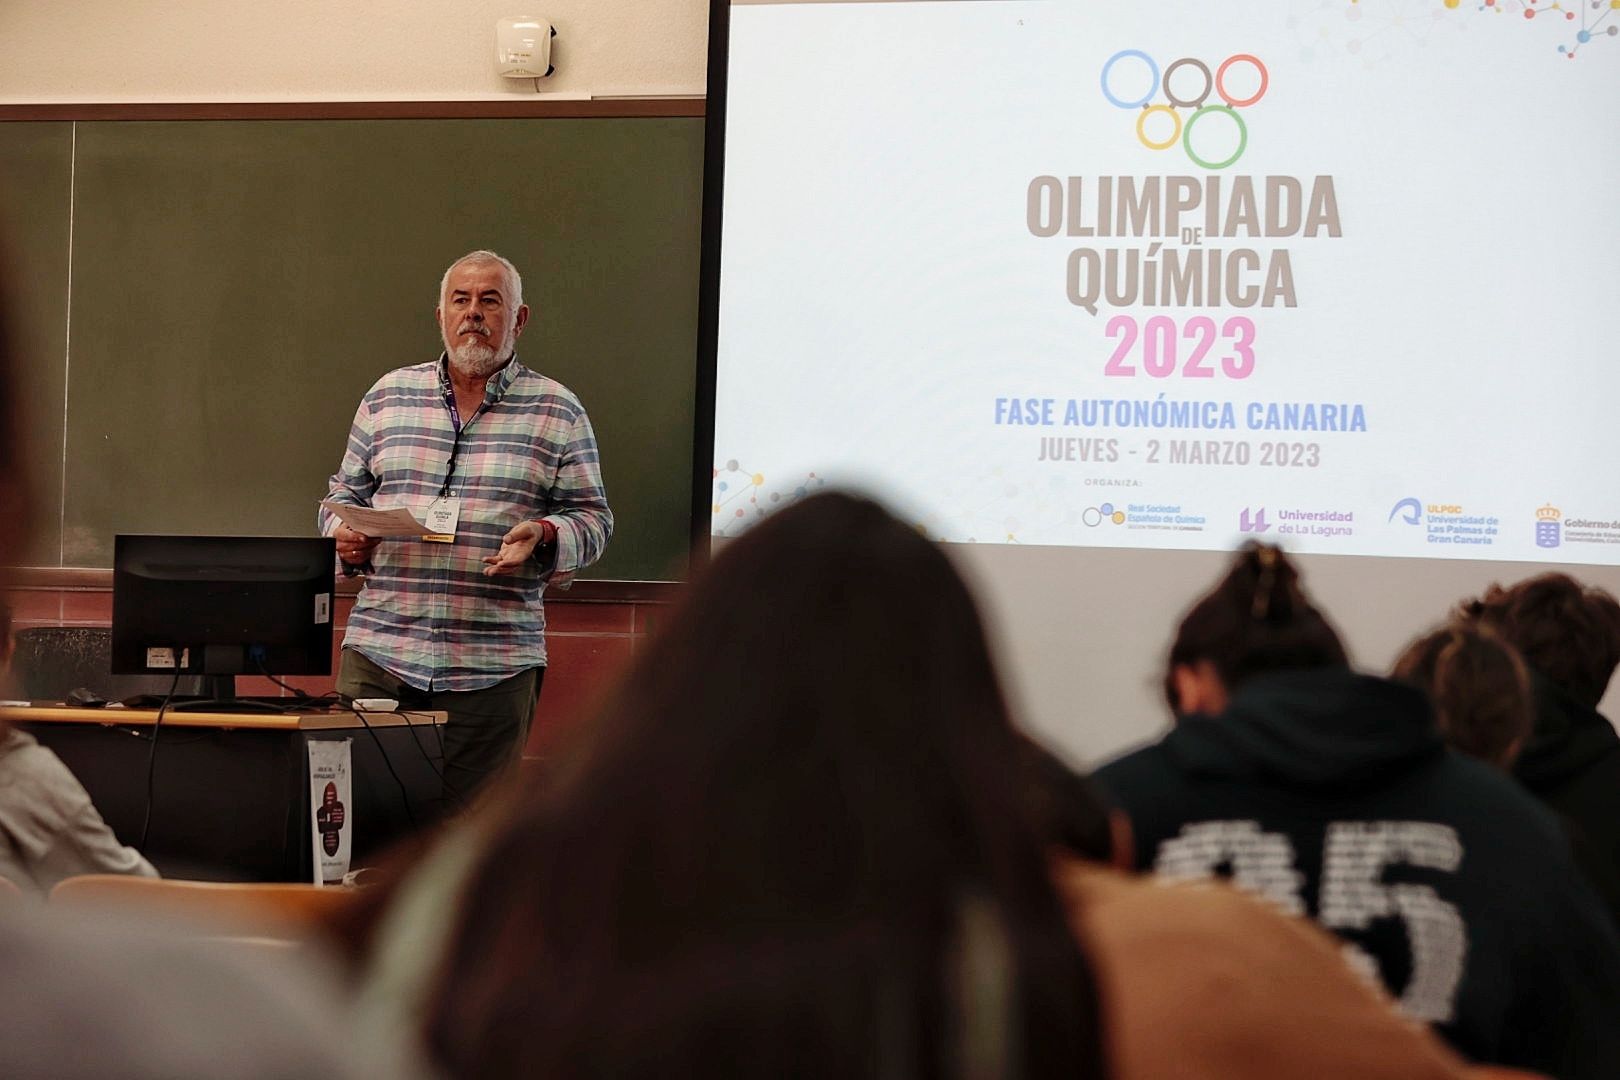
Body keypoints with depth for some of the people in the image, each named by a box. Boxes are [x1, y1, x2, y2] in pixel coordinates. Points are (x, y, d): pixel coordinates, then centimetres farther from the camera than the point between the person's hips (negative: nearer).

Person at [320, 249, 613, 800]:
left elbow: (592, 518, 6)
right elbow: (345, 493, 19)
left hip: (494, 666, -1)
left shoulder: (558, 412, 7)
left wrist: (543, 536, -14)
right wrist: (345, 534, -3)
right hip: (379, 652, 2)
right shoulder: (388, 396, 13)